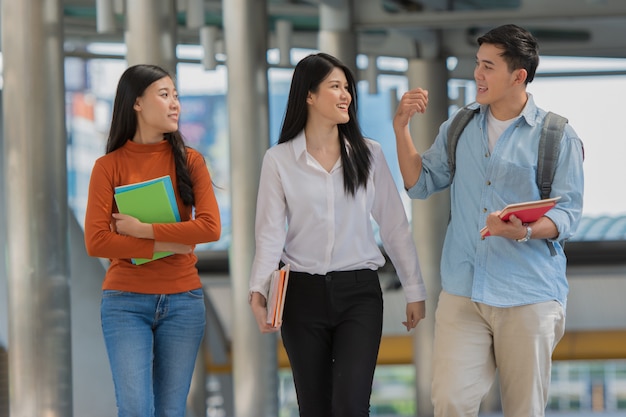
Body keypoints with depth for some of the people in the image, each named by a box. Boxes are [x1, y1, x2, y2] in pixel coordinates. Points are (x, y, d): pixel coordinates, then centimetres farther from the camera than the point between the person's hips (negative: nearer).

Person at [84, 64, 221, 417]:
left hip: (183, 301, 2)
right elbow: (96, 241, -9)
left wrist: (141, 229, -13)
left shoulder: (189, 161, 4)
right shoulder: (109, 166, 0)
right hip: (126, 303, -2)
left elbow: (210, 227, -10)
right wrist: (164, 244, -13)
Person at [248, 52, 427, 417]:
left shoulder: (369, 154, 4)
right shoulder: (279, 160, 0)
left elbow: (395, 226, 7)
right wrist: (258, 291, -20)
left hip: (359, 293, 0)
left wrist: (415, 290, 6)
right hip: (304, 293, 0)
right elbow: (270, 233, -5)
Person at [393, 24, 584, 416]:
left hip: (529, 295, -3)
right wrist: (402, 126, 6)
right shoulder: (458, 129, 13)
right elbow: (420, 184, 17)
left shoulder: (558, 137, -1)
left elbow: (568, 212, -5)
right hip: (462, 292, 3)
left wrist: (524, 231, -24)